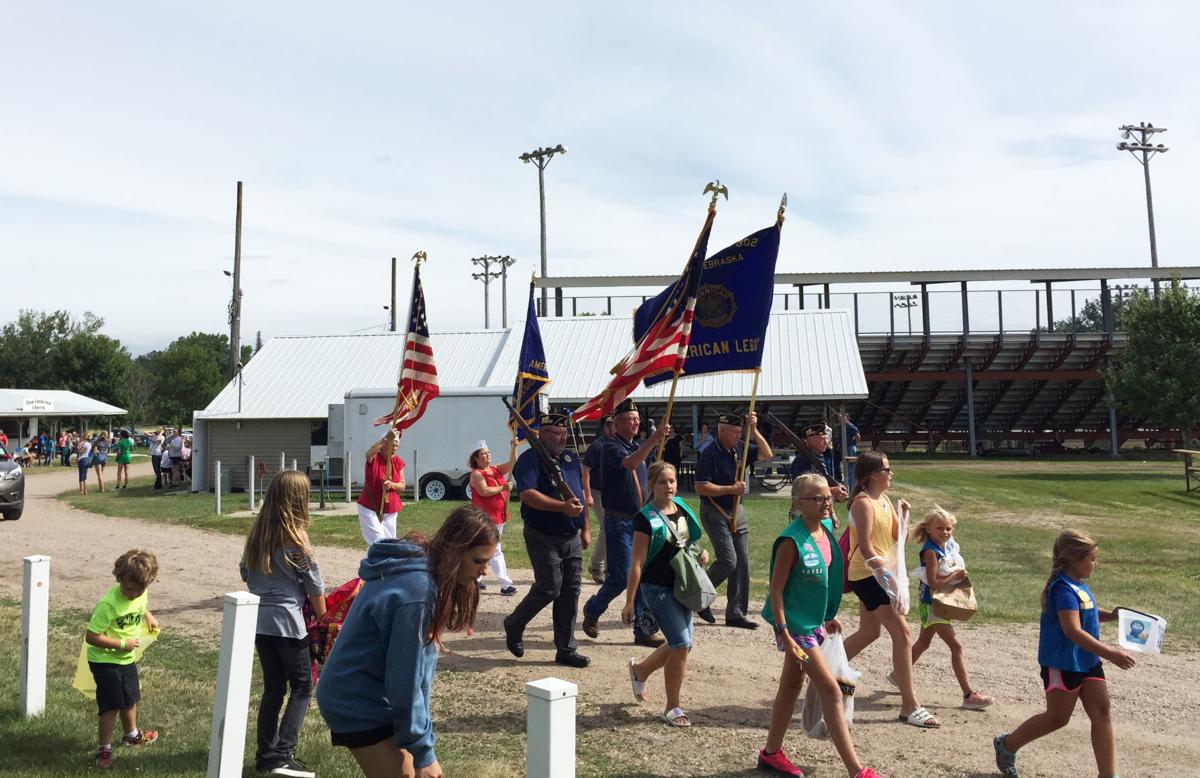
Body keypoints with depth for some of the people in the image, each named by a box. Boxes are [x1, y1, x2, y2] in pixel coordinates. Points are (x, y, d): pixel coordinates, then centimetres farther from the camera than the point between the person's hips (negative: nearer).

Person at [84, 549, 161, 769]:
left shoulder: (141, 594, -9)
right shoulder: (108, 604, -31)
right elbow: (91, 637, -27)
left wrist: (148, 615, 5)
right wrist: (122, 644, -27)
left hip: (127, 659, 7)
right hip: (105, 661, -7)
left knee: (130, 699, 23)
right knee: (111, 705, -2)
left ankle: (131, 734, 45)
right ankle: (104, 749, 14)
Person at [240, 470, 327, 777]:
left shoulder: (256, 533, 4)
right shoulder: (295, 538, -14)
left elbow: (245, 573, 16)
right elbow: (315, 587, -6)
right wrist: (323, 620, 8)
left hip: (259, 621, 6)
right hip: (288, 621, -6)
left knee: (272, 688, 15)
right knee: (302, 687, 5)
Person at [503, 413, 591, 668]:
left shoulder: (571, 458, 14)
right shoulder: (530, 459, -10)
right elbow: (527, 495, -24)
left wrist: (585, 529, 18)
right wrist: (563, 507, -30)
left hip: (572, 538, 7)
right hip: (544, 538, -7)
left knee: (571, 592, 7)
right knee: (549, 588, -7)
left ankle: (566, 650, 16)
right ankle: (513, 625, 19)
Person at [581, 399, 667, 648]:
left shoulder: (639, 445, 13)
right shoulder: (611, 447, -11)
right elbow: (629, 463, -35)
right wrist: (654, 439, -45)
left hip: (641, 520, 7)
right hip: (619, 521, -7)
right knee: (620, 578, -4)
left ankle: (642, 630, 12)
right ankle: (592, 609, 22)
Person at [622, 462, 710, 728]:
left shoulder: (682, 509, 7)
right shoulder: (646, 518, -13)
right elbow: (637, 563, -13)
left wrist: (701, 554, 0)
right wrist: (629, 602, -13)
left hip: (682, 586, 7)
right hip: (657, 588, -7)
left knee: (680, 645, 13)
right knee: (681, 644, -11)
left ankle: (640, 669, 40)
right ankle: (672, 708, 5)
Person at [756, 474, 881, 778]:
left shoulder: (826, 528, 1)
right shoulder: (791, 541, -22)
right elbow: (775, 590, -19)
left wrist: (828, 615, 18)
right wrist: (784, 634, -21)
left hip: (814, 621, 8)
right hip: (796, 624, -8)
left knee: (792, 685, 18)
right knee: (831, 690, -6)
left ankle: (771, 753, 33)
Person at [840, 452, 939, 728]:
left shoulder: (885, 500, 10)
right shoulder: (863, 503, -17)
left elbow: (897, 537, 10)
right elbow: (865, 546, -24)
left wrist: (902, 515, -5)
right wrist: (881, 570, -31)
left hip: (879, 573, 10)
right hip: (868, 575, -10)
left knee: (869, 633, 21)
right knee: (902, 633, -10)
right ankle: (909, 706, -5)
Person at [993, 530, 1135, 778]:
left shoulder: (1079, 585, 8)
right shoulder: (1064, 588, -22)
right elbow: (1073, 630, -31)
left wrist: (1109, 615, 9)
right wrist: (1110, 654, -34)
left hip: (1087, 661, 9)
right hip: (1063, 663, -9)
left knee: (1101, 713, 4)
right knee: (1057, 718, 3)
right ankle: (1007, 745, 22)